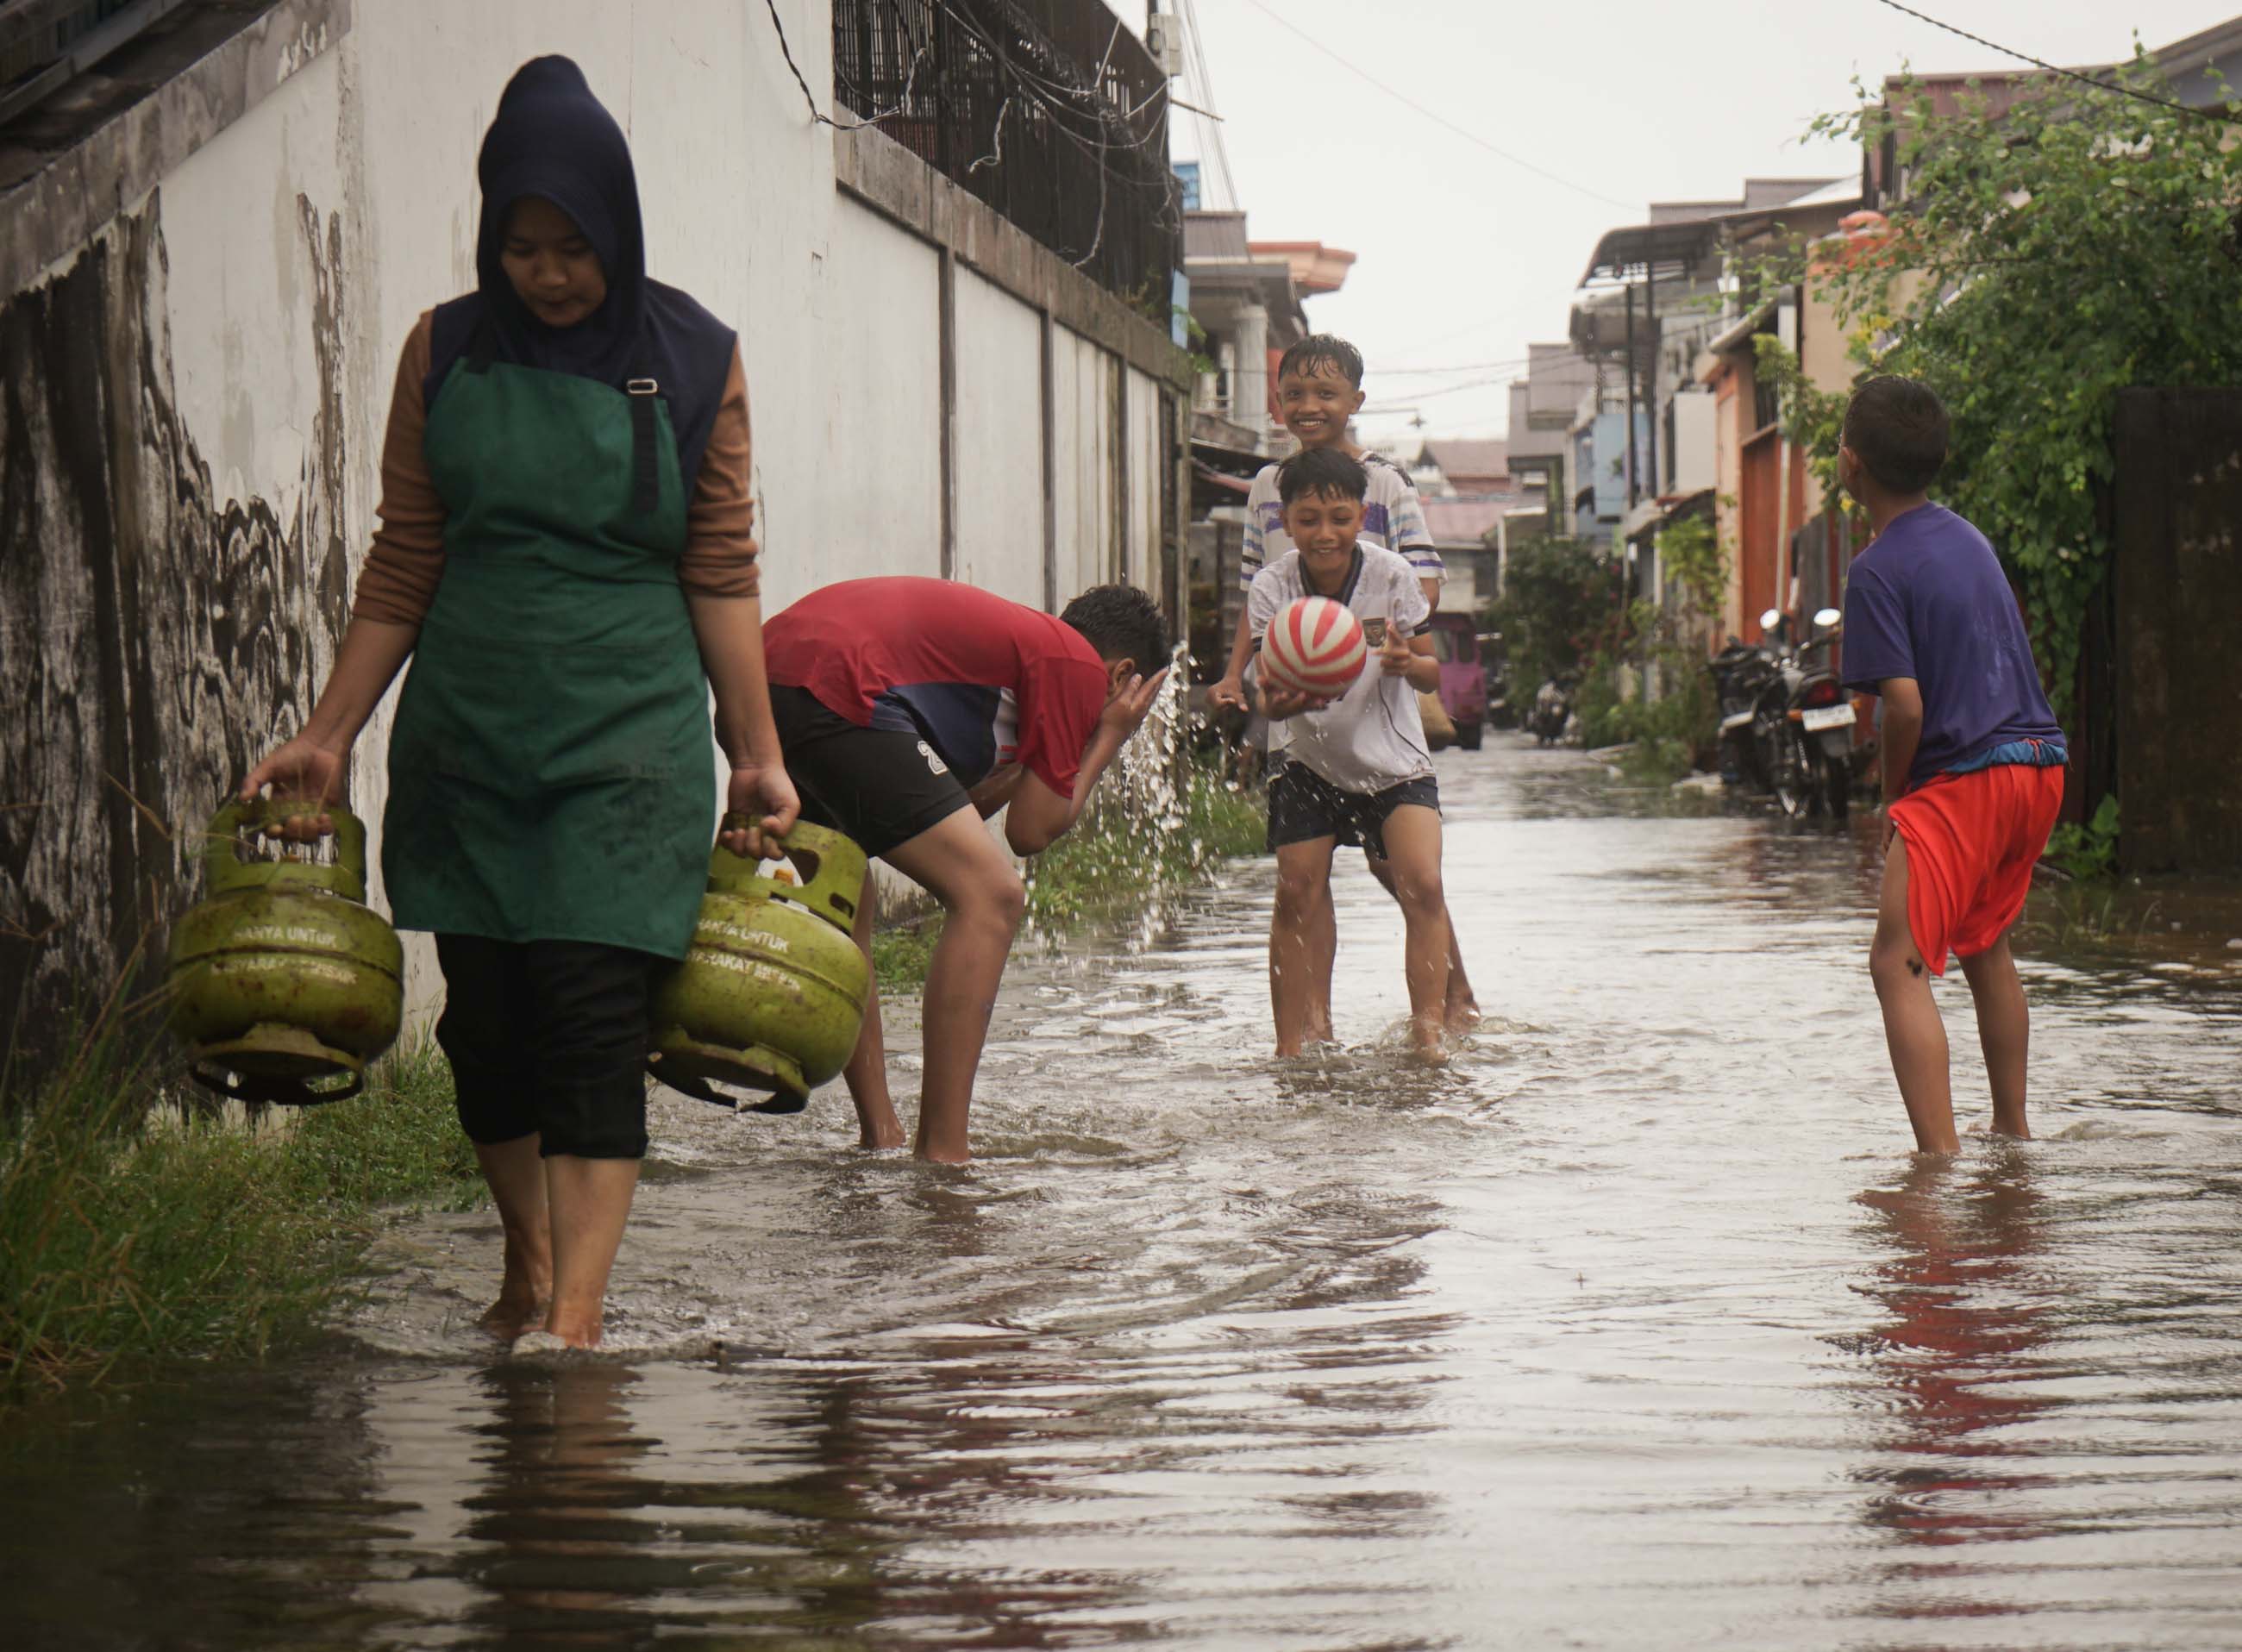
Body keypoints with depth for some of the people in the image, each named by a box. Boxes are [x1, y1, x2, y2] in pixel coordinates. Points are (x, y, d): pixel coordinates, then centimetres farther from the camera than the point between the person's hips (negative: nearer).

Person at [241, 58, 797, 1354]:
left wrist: (758, 752, 0)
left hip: (629, 731, -2)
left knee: (595, 1006, -11)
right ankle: (529, 1262, 25)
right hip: (466, 734, 3)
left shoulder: (694, 362, 0)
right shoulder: (447, 355, 5)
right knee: (485, 1014, 5)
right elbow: (404, 567, 8)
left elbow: (722, 575, 2)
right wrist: (330, 734, 5)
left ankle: (575, 1314, -13)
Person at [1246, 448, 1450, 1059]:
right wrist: (1280, 699, -42)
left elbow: (1433, 670, -8)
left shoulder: (1392, 575, -14)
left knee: (1422, 885, -17)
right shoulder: (1271, 588, -13)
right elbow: (1267, 694, -17)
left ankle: (1429, 1033, -15)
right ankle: (1296, 1043, 8)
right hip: (1308, 760, 1)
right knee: (1298, 895, -2)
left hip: (1393, 757, -1)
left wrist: (1407, 663, -33)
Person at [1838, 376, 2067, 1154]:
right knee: (1984, 946, 26)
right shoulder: (1968, 537, 13)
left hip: (1962, 777, -9)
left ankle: (1941, 1156, -22)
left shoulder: (1878, 570, -13)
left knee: (1899, 965, -10)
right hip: (2038, 764, 9)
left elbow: (1906, 706, -19)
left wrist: (1892, 797, -2)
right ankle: (2013, 1133, 35)